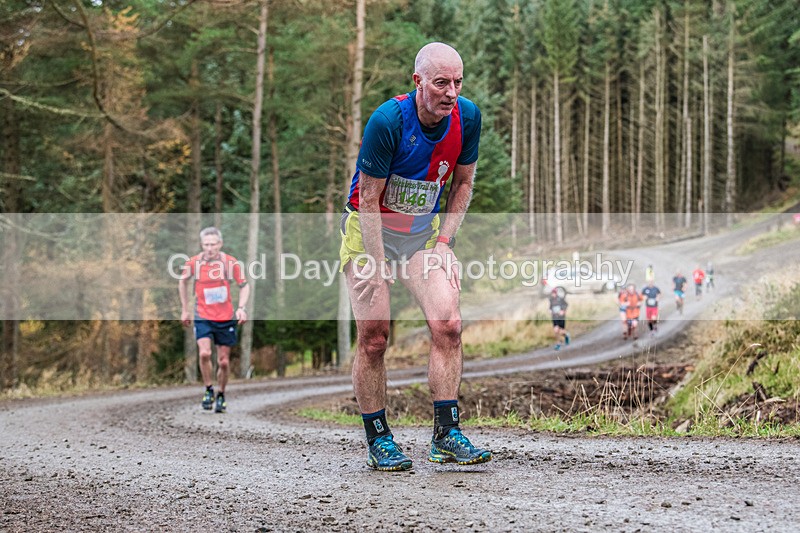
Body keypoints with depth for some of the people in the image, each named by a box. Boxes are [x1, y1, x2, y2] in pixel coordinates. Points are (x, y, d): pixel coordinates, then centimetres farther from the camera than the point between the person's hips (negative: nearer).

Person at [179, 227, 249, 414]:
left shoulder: (231, 263, -9)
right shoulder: (193, 263, -8)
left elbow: (244, 285, 3)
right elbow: (183, 281, 12)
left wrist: (241, 308, -13)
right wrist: (185, 309, 13)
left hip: (226, 318, 1)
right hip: (203, 317, -1)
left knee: (224, 362, 5)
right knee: (204, 353, -23)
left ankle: (221, 395, 27)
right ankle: (208, 390, -2)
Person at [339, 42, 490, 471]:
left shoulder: (467, 117, -11)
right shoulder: (388, 121, -25)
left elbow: (462, 182, 4)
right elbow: (369, 199, -19)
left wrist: (443, 243, -4)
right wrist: (379, 267, -21)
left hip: (425, 230, 4)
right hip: (369, 228, -4)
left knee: (448, 325, -12)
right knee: (373, 337, -6)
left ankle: (446, 435, -8)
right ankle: (378, 439, 6)